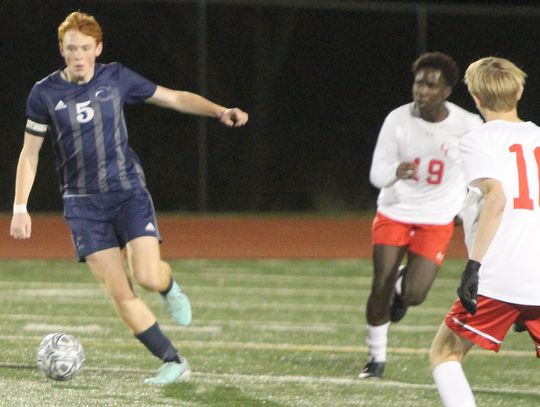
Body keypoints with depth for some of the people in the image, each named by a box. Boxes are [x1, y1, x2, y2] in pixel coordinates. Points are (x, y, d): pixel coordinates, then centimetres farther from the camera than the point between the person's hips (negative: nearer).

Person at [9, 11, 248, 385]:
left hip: (128, 191, 0)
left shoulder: (116, 79, -1)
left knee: (146, 276, -19)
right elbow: (30, 153, 6)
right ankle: (174, 362, 0)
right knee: (119, 292, -8)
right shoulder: (45, 94, -2)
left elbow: (174, 98, 7)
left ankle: (170, 287, 19)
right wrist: (20, 208, 0)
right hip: (83, 204, 0)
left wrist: (220, 111, -7)